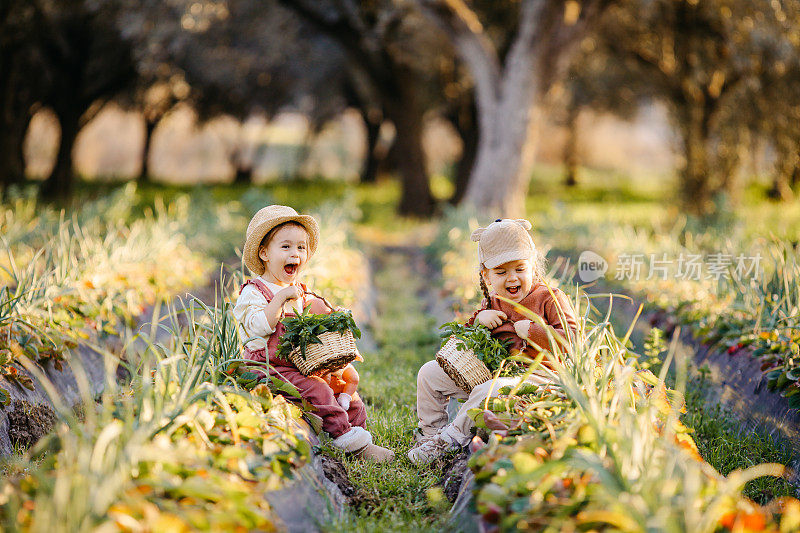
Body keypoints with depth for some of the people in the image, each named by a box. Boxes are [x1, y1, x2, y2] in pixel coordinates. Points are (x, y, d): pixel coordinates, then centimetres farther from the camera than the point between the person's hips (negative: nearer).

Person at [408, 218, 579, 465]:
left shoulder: (550, 299, -4)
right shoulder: (491, 303, 13)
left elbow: (572, 338, -15)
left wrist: (531, 331, -21)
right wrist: (478, 320, -4)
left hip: (533, 378, -7)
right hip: (492, 371, 7)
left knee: (490, 391, -39)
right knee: (430, 372, 3)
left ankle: (450, 440, -22)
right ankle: (430, 432, 12)